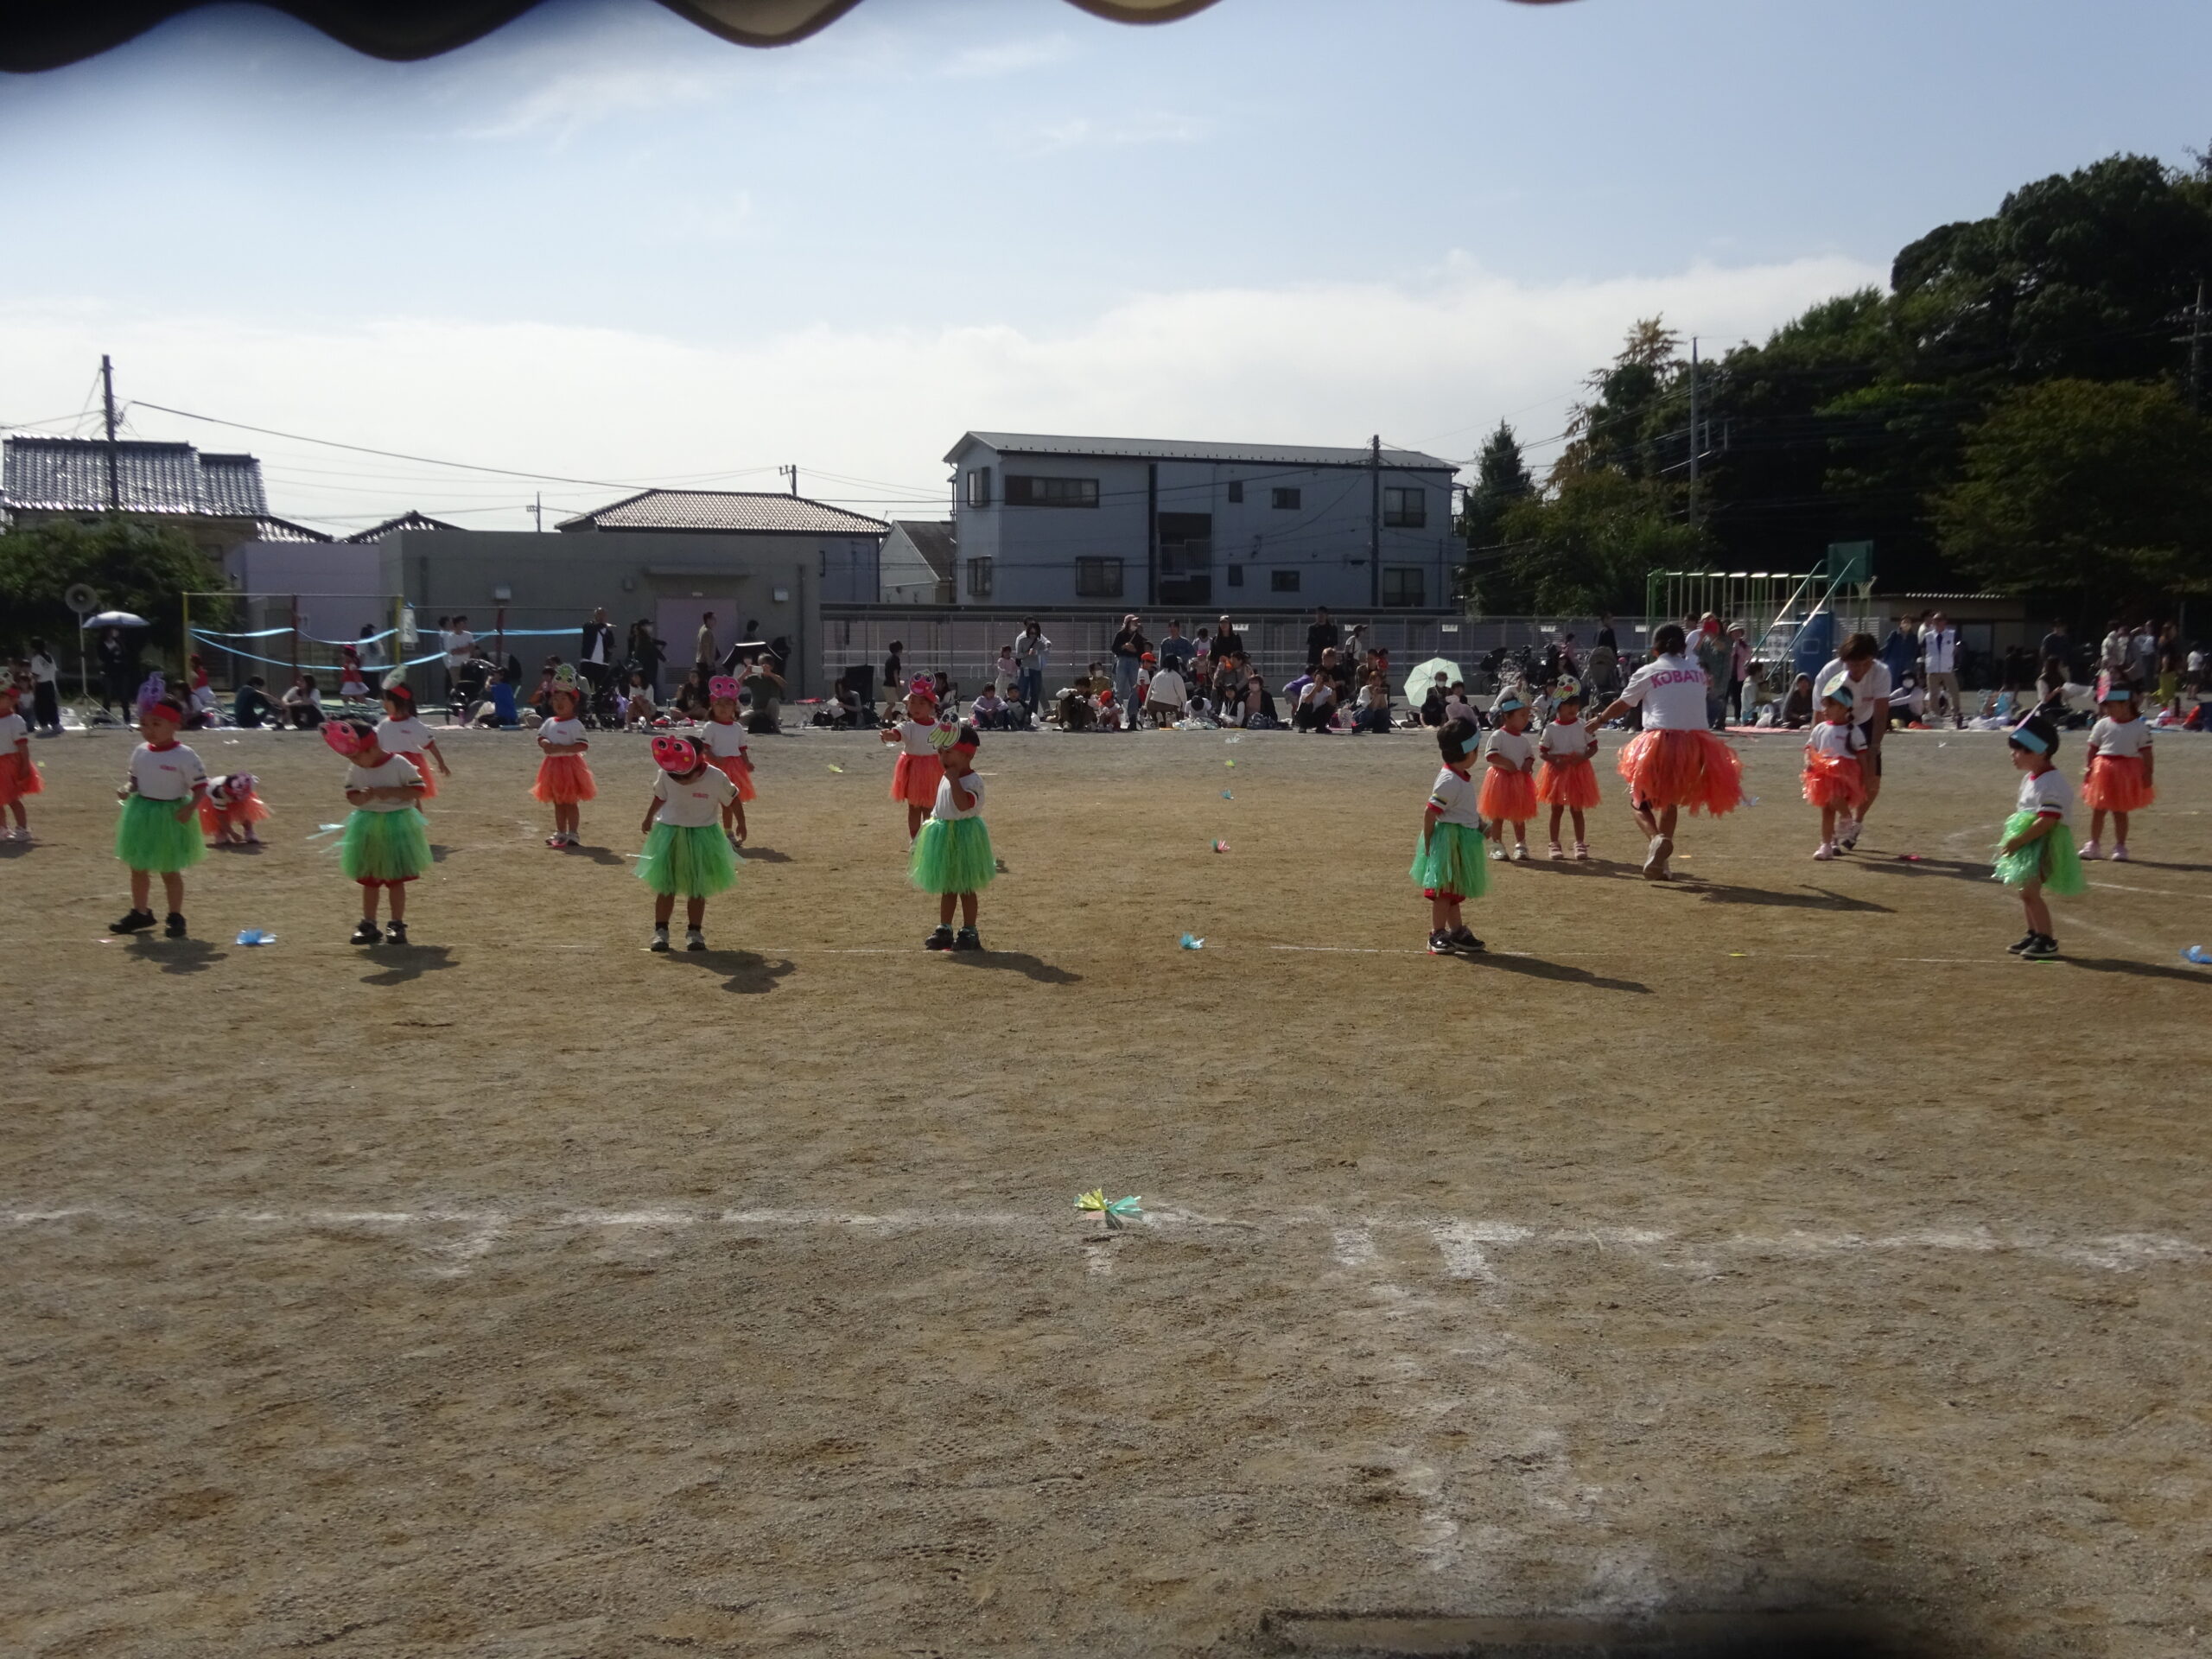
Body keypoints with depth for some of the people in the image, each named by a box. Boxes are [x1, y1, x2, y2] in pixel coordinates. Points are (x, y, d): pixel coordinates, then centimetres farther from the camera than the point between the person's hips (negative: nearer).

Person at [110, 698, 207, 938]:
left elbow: (200, 787, -14)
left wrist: (190, 808, -28)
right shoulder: (140, 752, 1)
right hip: (141, 815, 6)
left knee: (169, 871, 5)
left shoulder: (184, 757, -17)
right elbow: (134, 778, 13)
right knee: (138, 868, 16)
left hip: (171, 817, -6)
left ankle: (175, 917, 18)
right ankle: (140, 913, 31)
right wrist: (127, 790, -8)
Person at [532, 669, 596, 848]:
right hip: (553, 765, 7)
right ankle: (560, 833, 21)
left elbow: (583, 745, -18)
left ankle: (572, 835, 2)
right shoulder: (549, 723, 8)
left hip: (570, 764, -7)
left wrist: (561, 748, -24)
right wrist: (545, 743, -11)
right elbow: (540, 737, 13)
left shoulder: (575, 725, -12)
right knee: (558, 803, 13)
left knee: (570, 802, -3)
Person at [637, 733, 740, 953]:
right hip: (669, 834, 1)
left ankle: (694, 932, 12)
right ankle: (660, 931, 9)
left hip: (702, 837, -1)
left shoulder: (716, 778, -21)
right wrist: (648, 819, 19)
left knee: (698, 889, 4)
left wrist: (728, 832, 5)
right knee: (665, 886, 3)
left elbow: (730, 802, -4)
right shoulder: (664, 775, -13)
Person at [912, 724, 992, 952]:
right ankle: (944, 930, 23)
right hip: (944, 835, 8)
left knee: (965, 888, 1)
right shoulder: (946, 778, 8)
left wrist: (954, 779, -32)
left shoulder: (972, 781, -18)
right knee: (947, 887, 15)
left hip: (964, 835, -8)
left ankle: (969, 932, 10)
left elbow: (964, 804, -36)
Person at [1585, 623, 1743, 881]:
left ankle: (1658, 838, -21)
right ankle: (1659, 860, 13)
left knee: (1639, 799, 11)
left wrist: (1598, 720, 30)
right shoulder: (1698, 673, 14)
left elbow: (1622, 705, 14)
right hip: (1695, 744, 4)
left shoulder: (1647, 673, 4)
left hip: (1661, 742, -4)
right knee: (1670, 799, 23)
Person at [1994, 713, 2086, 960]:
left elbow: (2046, 821, -27)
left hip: (2043, 845, -10)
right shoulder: (2030, 779, 12)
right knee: (2026, 891, 16)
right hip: (2029, 845, 10)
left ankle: (2047, 940, -4)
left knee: (2031, 891, -11)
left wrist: (2018, 841, -25)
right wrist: (2014, 840, 13)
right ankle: (2034, 935, 28)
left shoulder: (2052, 783, -20)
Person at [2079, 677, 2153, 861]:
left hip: (2126, 773, -2)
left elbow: (2146, 753, -5)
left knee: (2120, 811, 5)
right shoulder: (2102, 725, -1)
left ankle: (2120, 847, 14)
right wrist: (2088, 768, -2)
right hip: (2102, 771, 3)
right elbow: (2092, 750, 4)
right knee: (2098, 810, 9)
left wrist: (2147, 773, -8)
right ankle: (2094, 845, 20)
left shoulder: (2140, 727, -6)